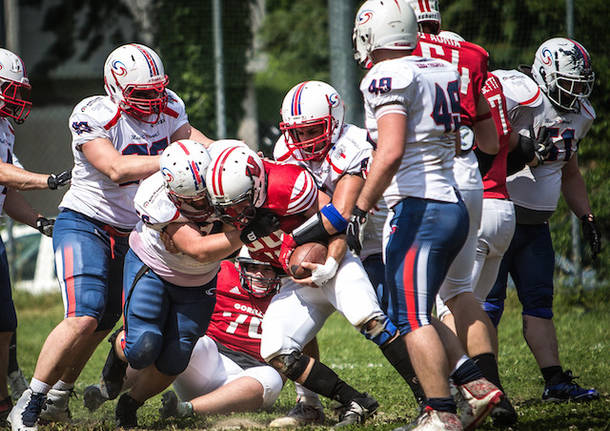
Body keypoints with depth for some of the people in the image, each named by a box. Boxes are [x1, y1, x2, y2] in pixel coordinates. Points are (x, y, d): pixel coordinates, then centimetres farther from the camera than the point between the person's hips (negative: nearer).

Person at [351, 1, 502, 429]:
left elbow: (391, 153, -22)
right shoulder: (444, 72, 13)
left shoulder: (389, 77, -12)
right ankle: (476, 385, 12)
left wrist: (360, 209, -17)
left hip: (420, 209, -9)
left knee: (412, 318, -4)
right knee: (412, 313, 17)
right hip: (454, 205, 9)